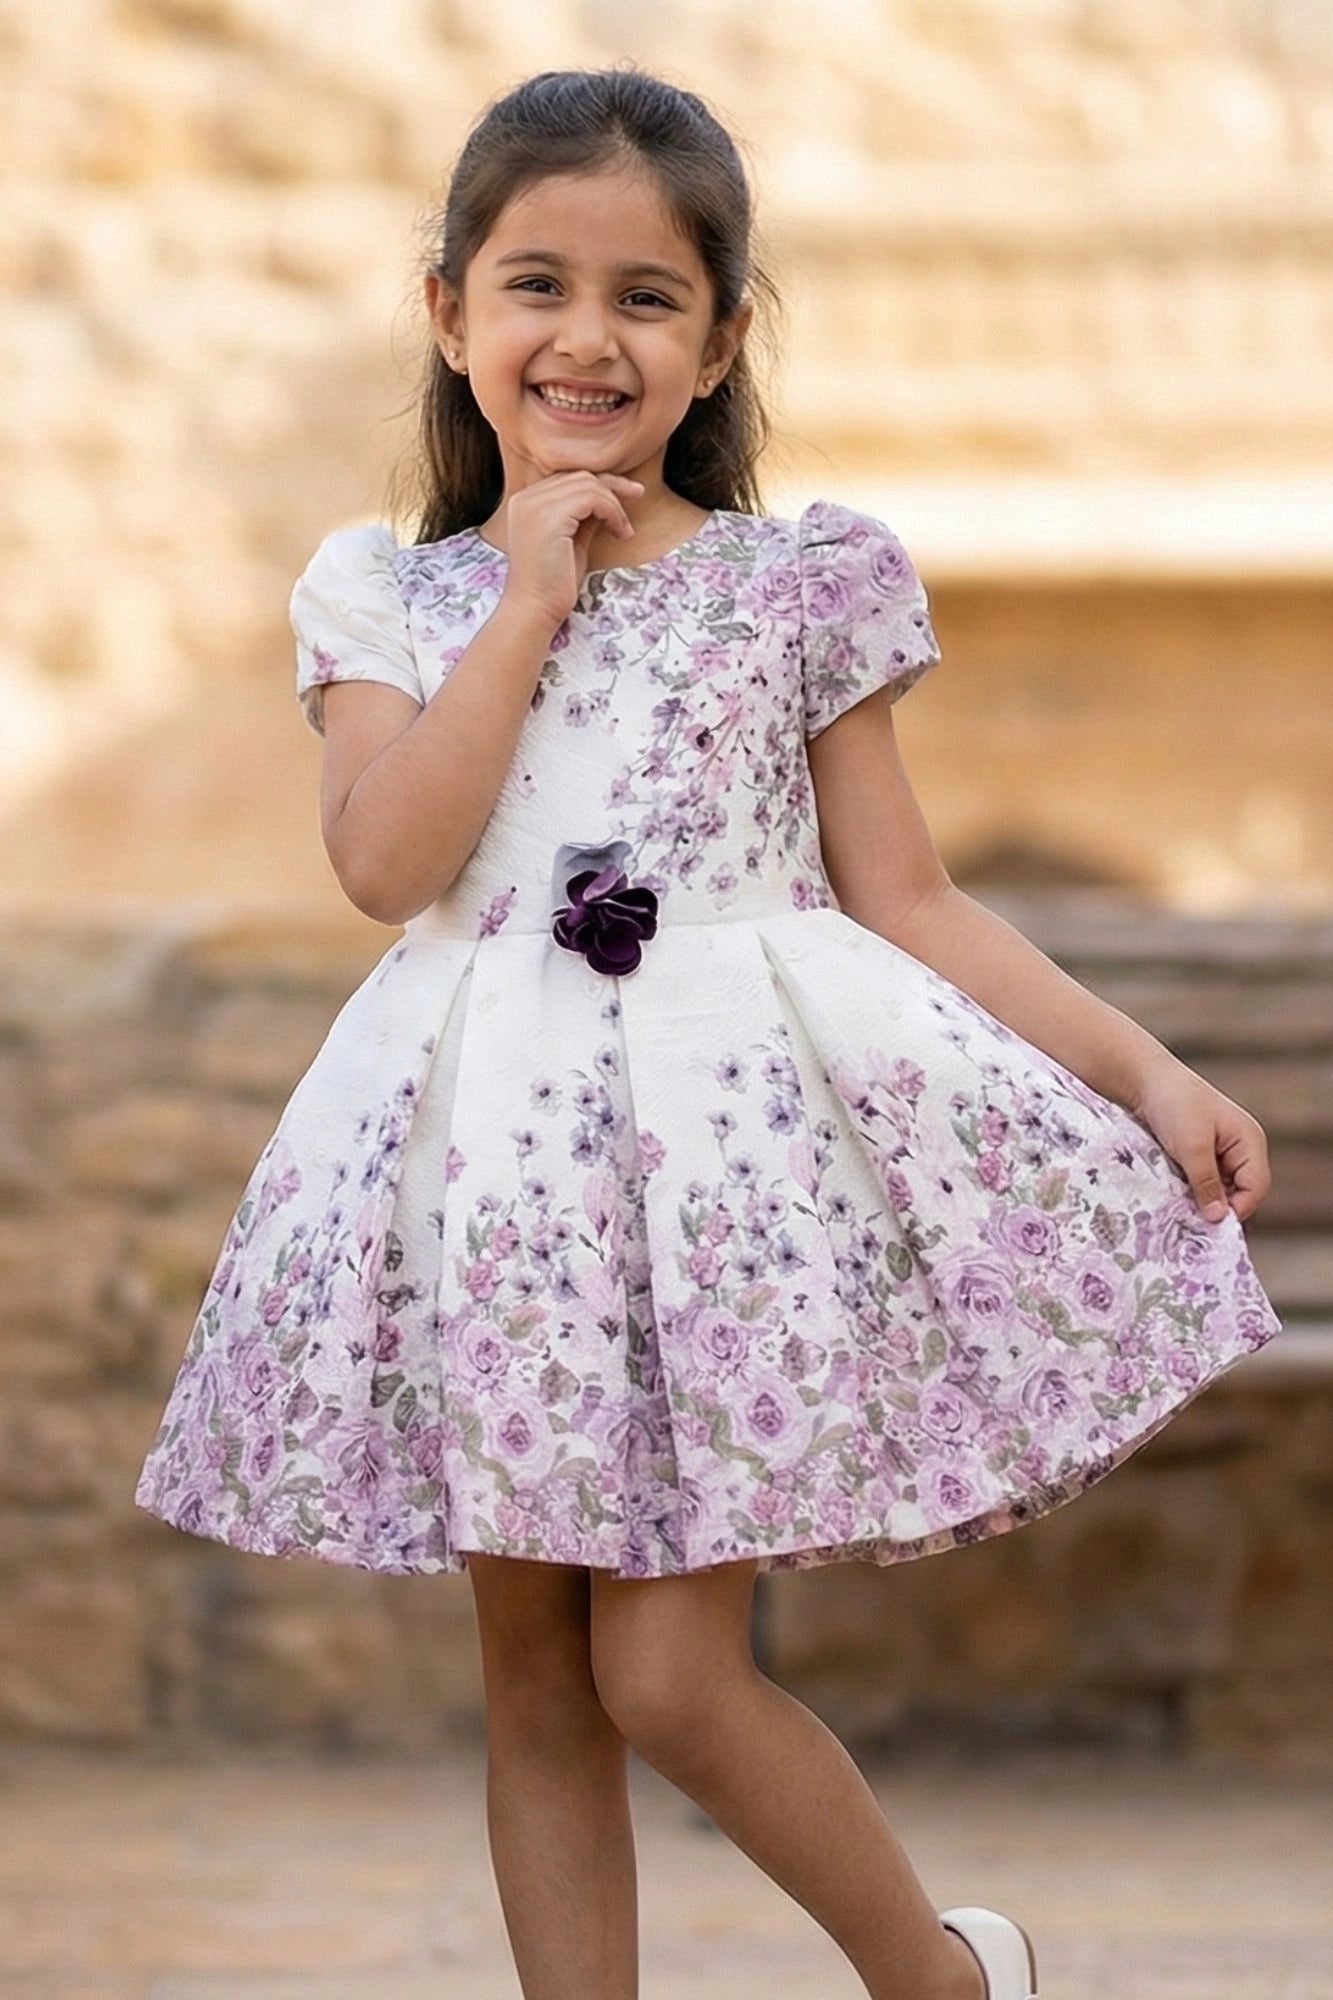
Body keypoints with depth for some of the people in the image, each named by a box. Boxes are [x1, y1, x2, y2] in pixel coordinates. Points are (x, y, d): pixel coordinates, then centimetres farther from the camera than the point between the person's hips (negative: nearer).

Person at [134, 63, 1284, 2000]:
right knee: (535, 1678, 7)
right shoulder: (392, 596, 7)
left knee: (669, 1674, -7)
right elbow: (388, 859, -10)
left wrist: (1146, 1072, -5)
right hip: (497, 1155, 3)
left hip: (736, 1125, -2)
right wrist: (530, 597, -8)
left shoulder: (802, 585, 3)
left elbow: (911, 906, 4)